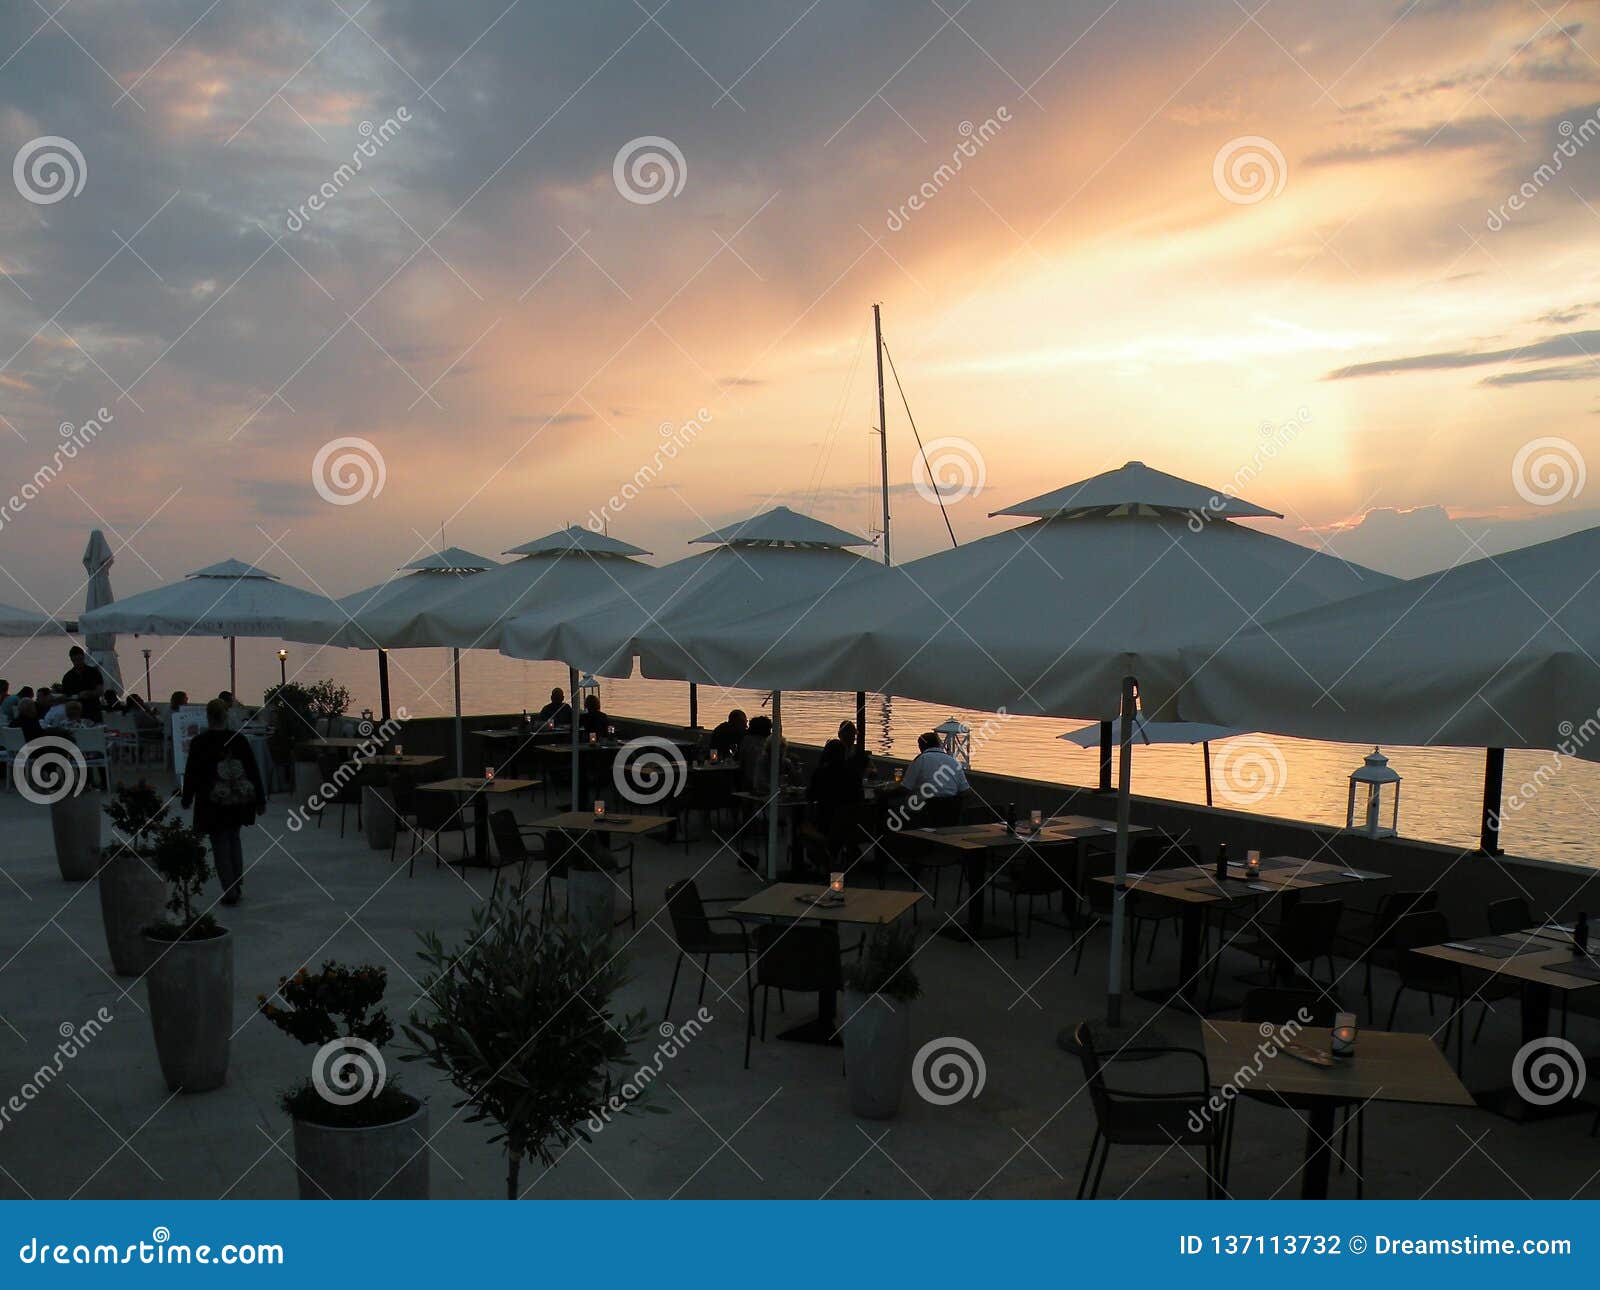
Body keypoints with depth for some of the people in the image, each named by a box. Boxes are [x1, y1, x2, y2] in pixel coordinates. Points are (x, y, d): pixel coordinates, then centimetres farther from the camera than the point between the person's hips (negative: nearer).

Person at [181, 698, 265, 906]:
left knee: (220, 844, 5)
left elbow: (191, 772, -5)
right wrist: (260, 800, 8)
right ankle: (237, 885, 21)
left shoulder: (199, 742, -10)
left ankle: (230, 892, 4)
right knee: (234, 838, 20)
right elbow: (253, 770, 0)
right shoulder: (239, 739, -4)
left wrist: (187, 798, 11)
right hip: (239, 801, 3)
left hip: (213, 803, -3)